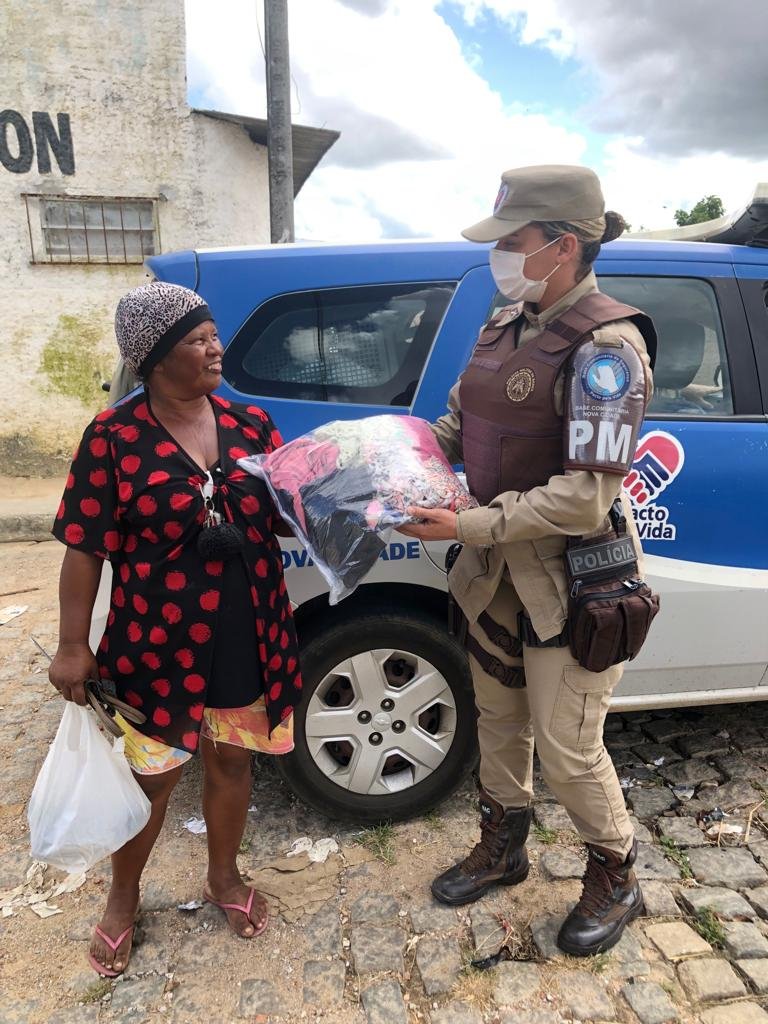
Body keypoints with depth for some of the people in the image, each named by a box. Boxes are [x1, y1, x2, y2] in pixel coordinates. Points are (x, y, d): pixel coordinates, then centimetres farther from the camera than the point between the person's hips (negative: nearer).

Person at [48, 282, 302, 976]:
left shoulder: (250, 424, 0)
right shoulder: (115, 438, -10)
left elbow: (289, 516, 5)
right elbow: (85, 548, -8)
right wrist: (73, 646, -6)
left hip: (247, 639, 3)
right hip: (157, 643, -3)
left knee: (232, 762, 19)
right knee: (152, 775, 15)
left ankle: (224, 877, 47)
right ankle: (124, 899, 44)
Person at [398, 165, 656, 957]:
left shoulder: (605, 346, -20)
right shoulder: (507, 326, 4)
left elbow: (584, 500, -26)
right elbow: (456, 419, 12)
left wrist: (468, 527, -27)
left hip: (569, 578, -7)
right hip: (495, 568, 8)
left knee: (566, 748, 6)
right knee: (498, 717, 21)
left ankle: (615, 878, 36)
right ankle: (502, 847, 46)